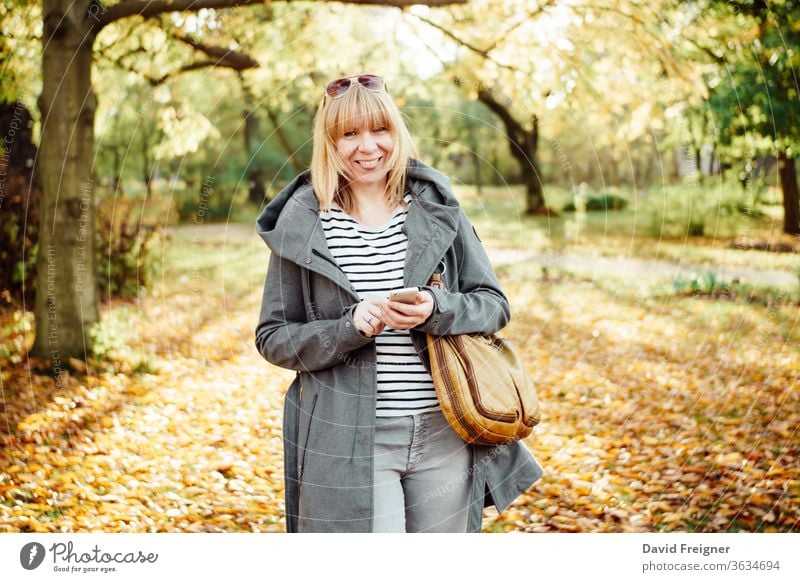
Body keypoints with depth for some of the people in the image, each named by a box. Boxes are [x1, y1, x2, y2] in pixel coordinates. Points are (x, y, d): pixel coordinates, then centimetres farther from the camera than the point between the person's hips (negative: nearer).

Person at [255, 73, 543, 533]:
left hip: (445, 433, 3)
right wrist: (350, 327, -17)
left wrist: (436, 311, -16)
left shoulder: (436, 207, 4)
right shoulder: (301, 224, -1)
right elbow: (273, 338, 0)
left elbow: (494, 304, 5)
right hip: (350, 441, -2)